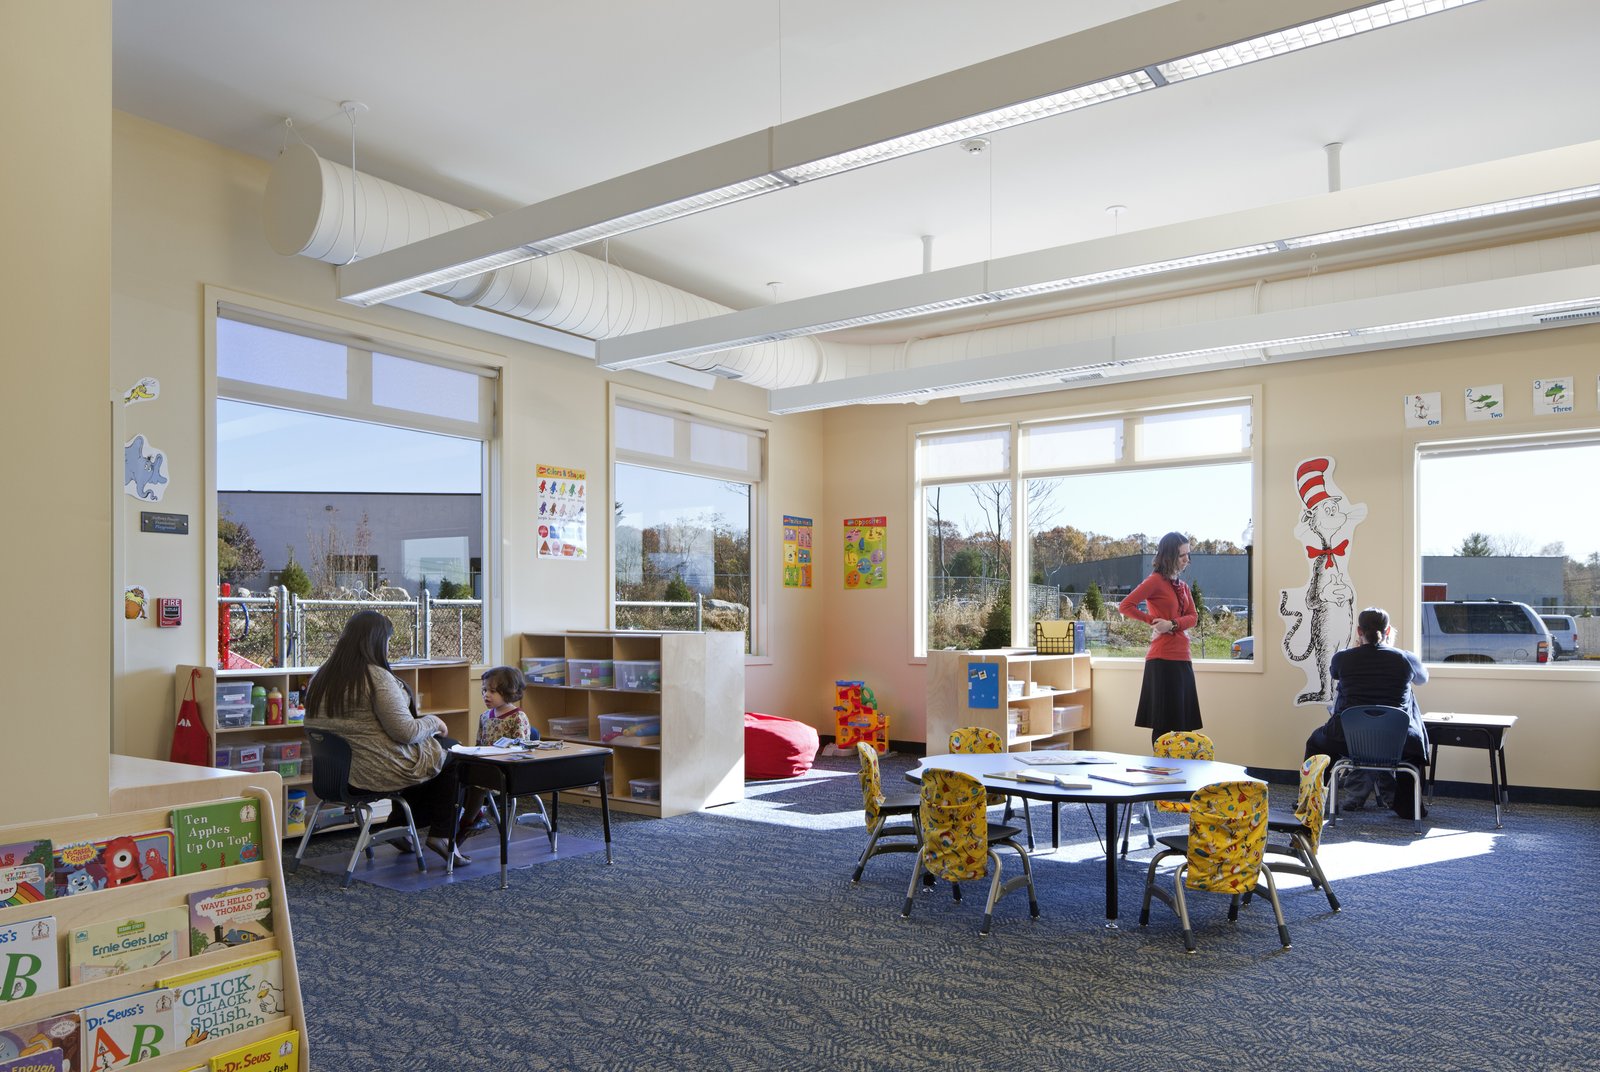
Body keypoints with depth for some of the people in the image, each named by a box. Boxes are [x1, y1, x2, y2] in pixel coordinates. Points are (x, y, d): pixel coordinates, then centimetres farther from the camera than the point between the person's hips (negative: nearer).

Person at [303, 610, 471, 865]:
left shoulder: (318, 679, 4)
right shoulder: (377, 677, -21)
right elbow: (406, 731, -22)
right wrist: (434, 722, -2)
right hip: (381, 773, -9)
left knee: (437, 748, 24)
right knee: (452, 753, 12)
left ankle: (398, 824, 25)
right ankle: (442, 835, 14)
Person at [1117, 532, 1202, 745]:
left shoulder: (1182, 585, 17)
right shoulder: (1155, 581, -7)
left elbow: (1193, 616, 5)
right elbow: (1125, 606, -13)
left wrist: (1173, 624, -13)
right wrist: (1153, 621, -13)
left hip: (1183, 659, 8)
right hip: (1163, 659, -8)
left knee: (1181, 721, 10)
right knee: (1163, 723, -4)